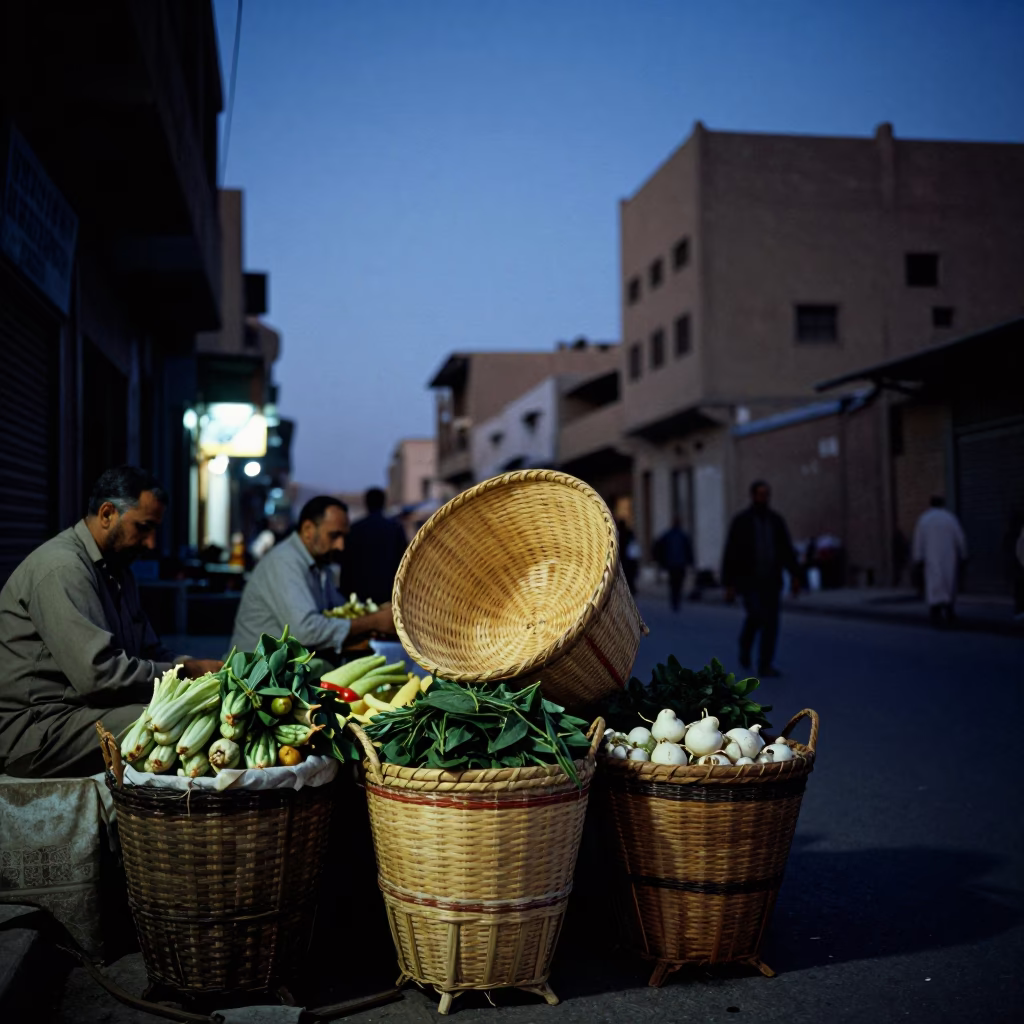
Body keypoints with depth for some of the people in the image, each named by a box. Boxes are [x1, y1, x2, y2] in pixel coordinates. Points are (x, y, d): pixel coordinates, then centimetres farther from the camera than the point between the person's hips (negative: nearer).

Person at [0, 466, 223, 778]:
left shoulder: (117, 569, 16)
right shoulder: (62, 568, -17)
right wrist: (187, 671, -18)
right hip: (33, 729, -9)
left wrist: (200, 667, -4)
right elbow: (97, 674, -26)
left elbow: (148, 652, 17)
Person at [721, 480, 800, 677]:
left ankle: (765, 666, 3)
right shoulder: (741, 521, -4)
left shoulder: (776, 521, 7)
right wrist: (728, 585, -10)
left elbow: (787, 551, 7)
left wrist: (794, 575, -7)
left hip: (770, 581, 4)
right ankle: (745, 646, 9)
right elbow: (730, 554, -6)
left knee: (771, 622, -4)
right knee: (756, 615, -20)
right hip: (748, 581, -4)